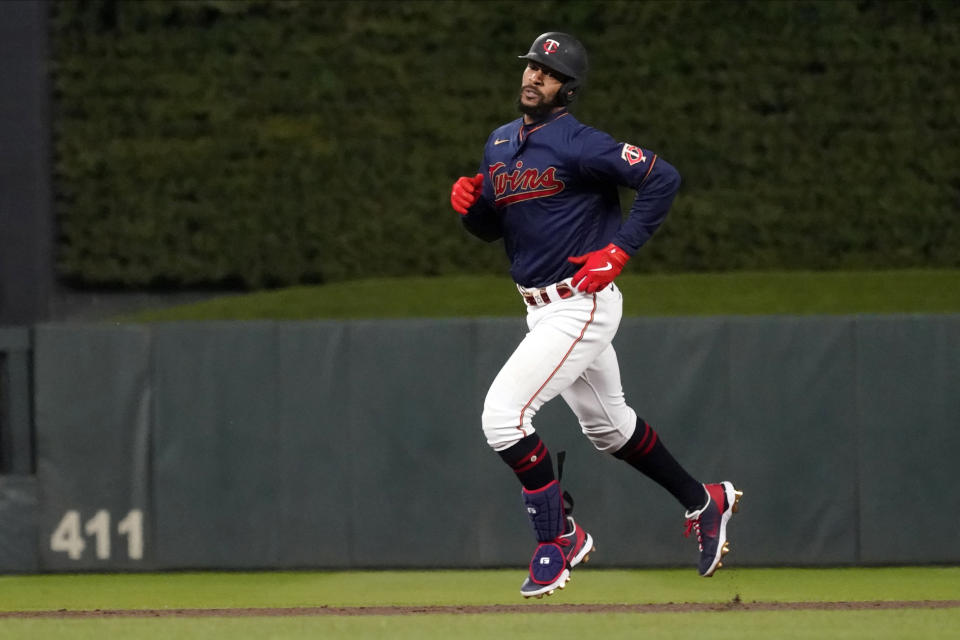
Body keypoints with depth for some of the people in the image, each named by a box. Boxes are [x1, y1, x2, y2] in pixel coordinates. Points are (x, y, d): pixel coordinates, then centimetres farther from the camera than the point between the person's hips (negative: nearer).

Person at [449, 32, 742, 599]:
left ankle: (559, 539, -5)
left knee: (504, 412, -17)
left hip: (582, 305, -9)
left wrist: (620, 250, -22)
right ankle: (704, 503, 37)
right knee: (608, 426, 20)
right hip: (543, 310, 9)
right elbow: (492, 228, 18)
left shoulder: (578, 145, -16)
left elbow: (663, 179, -19)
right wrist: (469, 202, -5)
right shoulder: (501, 145, 10)